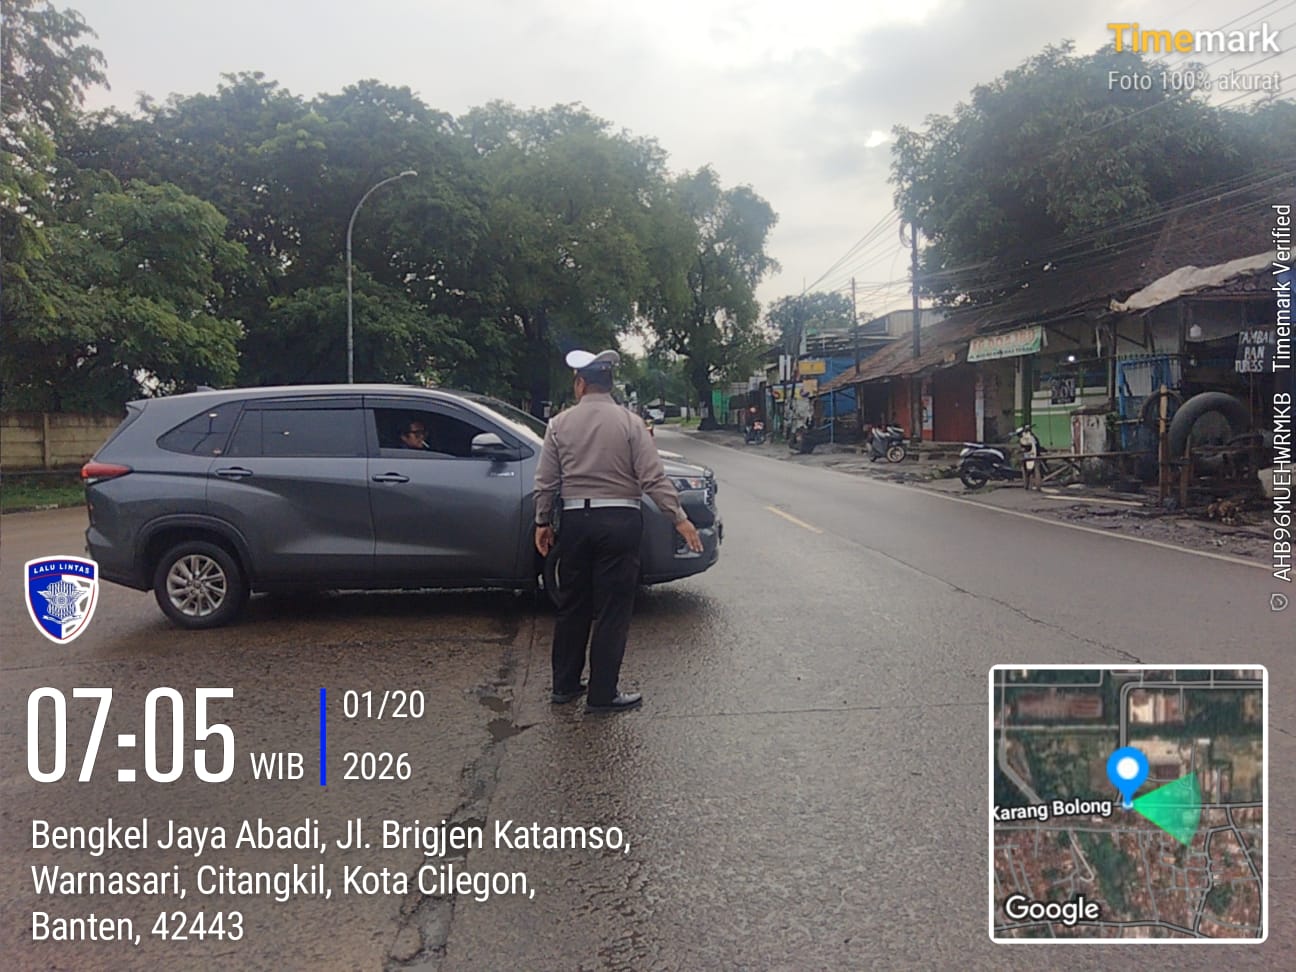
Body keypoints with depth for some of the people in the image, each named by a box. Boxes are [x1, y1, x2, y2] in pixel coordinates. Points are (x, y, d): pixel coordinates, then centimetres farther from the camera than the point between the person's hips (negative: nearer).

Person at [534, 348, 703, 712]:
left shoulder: (559, 424, 1)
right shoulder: (629, 422, -5)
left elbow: (546, 482, 3)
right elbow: (653, 478, -9)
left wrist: (542, 522, 15)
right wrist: (680, 519, -4)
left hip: (575, 521, 3)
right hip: (619, 521, -3)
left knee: (572, 606, 15)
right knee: (613, 610, 4)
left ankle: (564, 686, 24)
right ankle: (602, 694, 8)